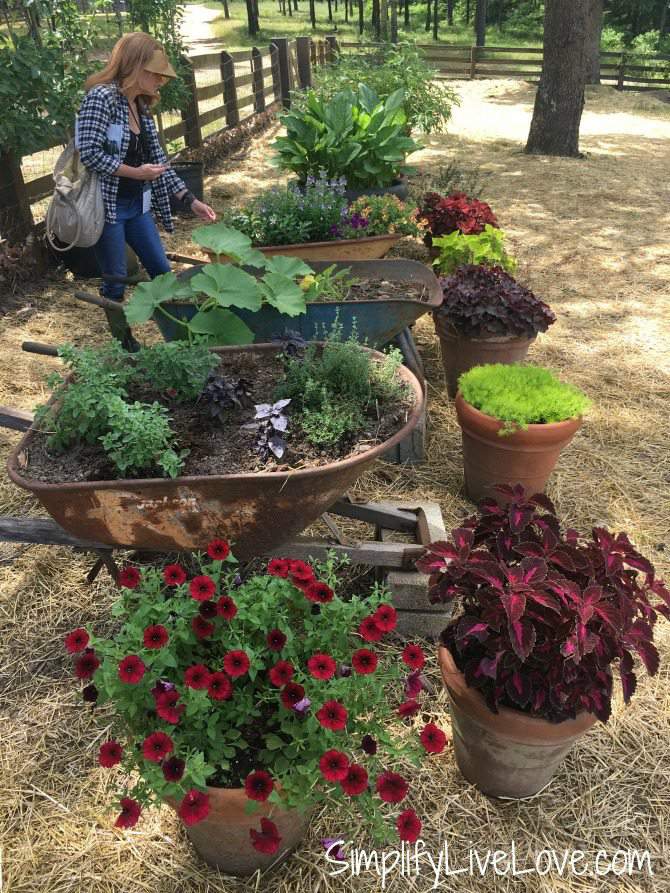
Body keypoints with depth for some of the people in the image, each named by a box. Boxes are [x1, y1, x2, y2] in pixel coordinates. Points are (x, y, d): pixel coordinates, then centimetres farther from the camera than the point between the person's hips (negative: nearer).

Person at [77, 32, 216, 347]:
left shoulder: (140, 107, 10)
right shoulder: (101, 96, -14)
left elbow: (157, 158, 11)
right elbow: (88, 152, -22)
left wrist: (189, 200, 6)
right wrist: (136, 173, -16)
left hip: (136, 205, 8)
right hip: (106, 205, -8)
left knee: (162, 271, 10)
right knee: (116, 280, 3)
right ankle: (124, 344, 20)